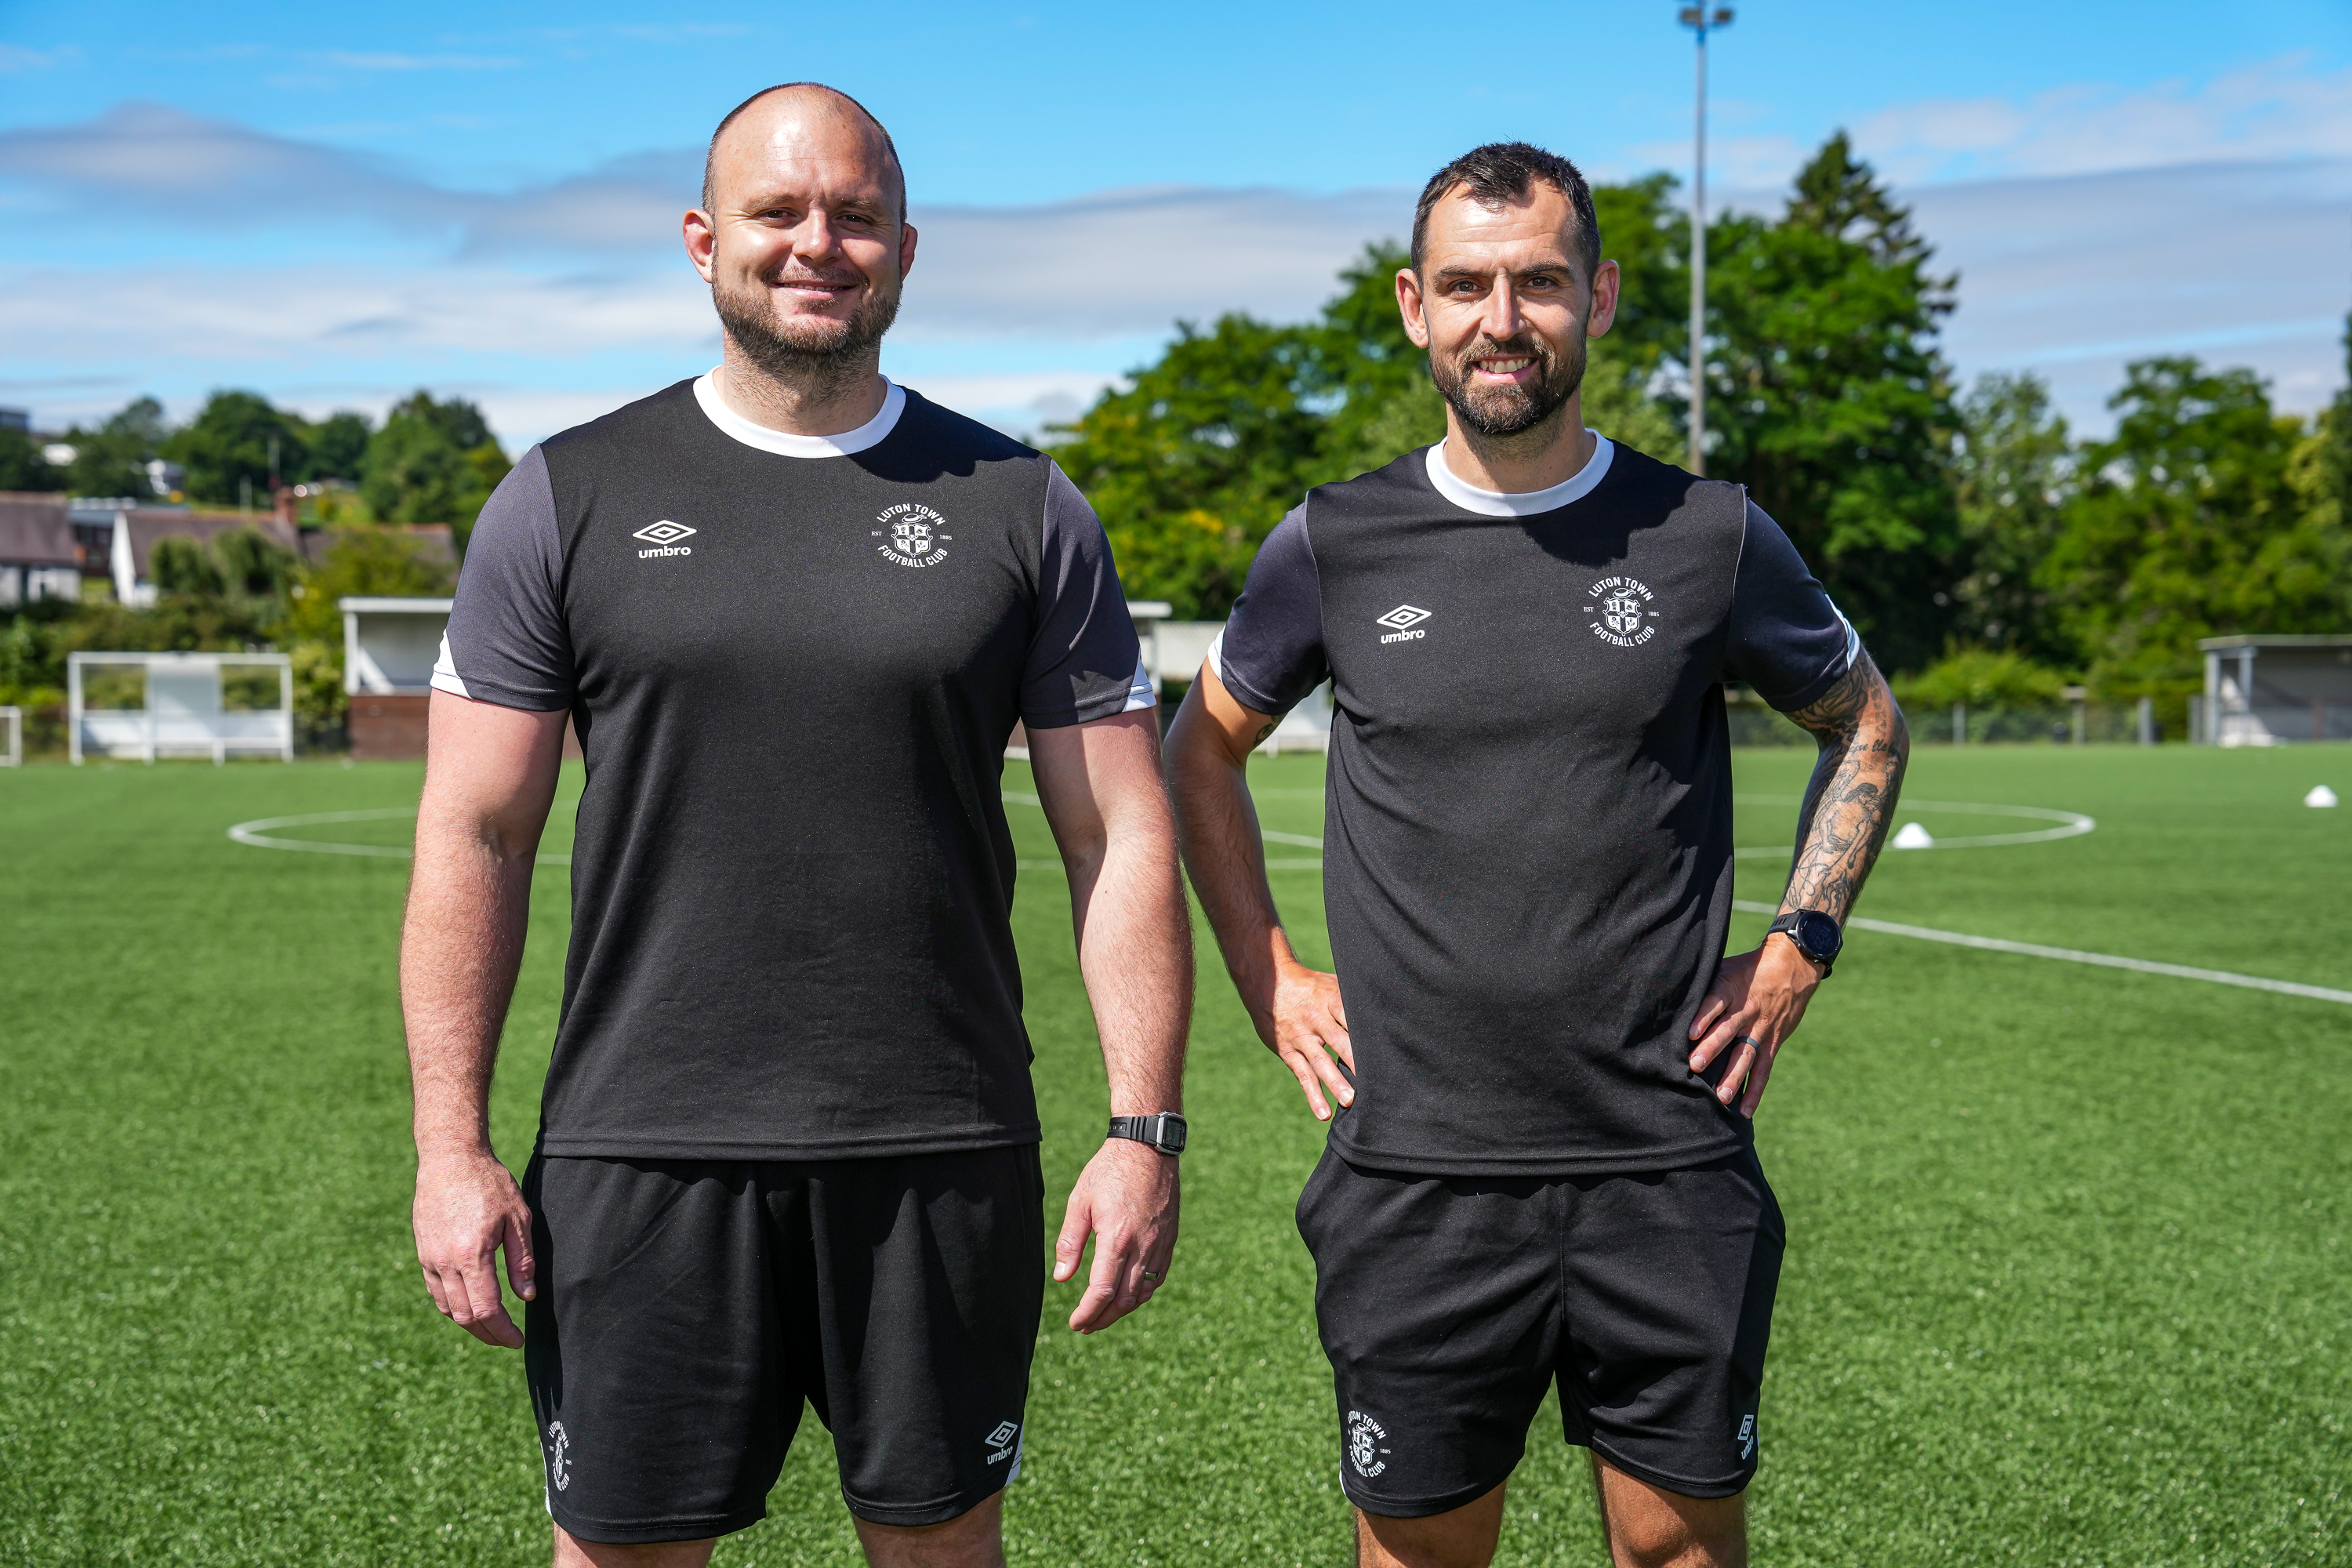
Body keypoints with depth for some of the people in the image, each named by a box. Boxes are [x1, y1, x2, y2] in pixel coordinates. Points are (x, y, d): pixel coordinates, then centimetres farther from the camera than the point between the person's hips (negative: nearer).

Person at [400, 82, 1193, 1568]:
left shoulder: (1020, 506, 5)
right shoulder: (570, 498, 4)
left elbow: (1124, 839, 4)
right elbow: (474, 836, 3)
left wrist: (1146, 1129, -3)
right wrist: (453, 1145, -3)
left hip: (942, 1160, 1)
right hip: (640, 1154, 0)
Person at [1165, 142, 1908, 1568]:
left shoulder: (1708, 537, 0)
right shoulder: (1334, 548, 1)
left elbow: (1865, 723, 16)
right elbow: (1204, 751, 16)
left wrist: (1796, 953, 5)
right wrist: (1272, 982, 7)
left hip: (1671, 1173, 0)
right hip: (1417, 1173, 0)